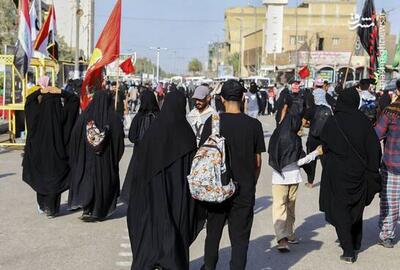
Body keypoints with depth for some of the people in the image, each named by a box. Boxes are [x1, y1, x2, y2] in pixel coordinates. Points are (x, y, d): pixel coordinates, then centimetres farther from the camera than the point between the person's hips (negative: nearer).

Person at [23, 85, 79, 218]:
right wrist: (60, 92, -6)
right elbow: (75, 99, -1)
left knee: (40, 178, 18)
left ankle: (42, 206, 30)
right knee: (54, 180, 8)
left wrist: (40, 91, 2)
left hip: (38, 153, 2)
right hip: (57, 153, -2)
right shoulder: (62, 113, -13)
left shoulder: (38, 112, -9)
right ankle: (51, 209, 11)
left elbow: (29, 99, 11)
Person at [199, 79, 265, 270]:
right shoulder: (254, 125, -5)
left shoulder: (212, 122, -8)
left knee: (213, 232, 19)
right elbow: (257, 162, 0)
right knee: (240, 237, 7)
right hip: (244, 189, 0)